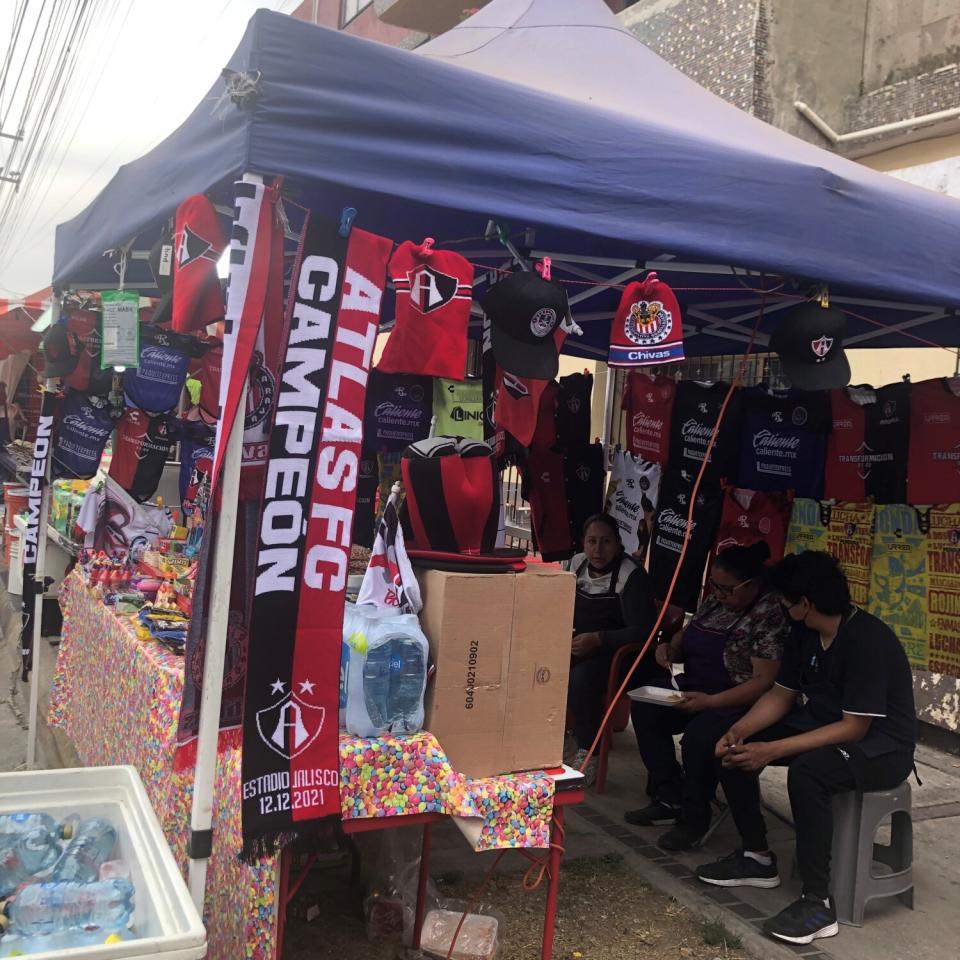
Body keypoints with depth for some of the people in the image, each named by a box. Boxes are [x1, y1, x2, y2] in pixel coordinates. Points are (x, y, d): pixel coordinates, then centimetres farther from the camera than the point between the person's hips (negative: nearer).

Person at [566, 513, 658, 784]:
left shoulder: (631, 575, -15)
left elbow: (643, 631, -20)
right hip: (580, 644, 6)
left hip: (618, 653, -6)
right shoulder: (578, 564, 6)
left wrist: (598, 639, -27)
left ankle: (588, 752, -13)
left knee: (580, 680, -33)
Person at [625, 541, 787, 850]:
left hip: (741, 701, -8)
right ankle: (669, 798, 3)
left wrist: (710, 701, -28)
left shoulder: (769, 616, -19)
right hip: (698, 687, 9)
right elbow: (688, 638, 18)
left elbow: (764, 681, -23)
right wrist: (669, 648, -6)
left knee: (699, 735, -32)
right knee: (645, 709, -8)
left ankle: (694, 819, -8)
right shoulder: (716, 600, 5)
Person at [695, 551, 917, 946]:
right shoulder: (804, 633, -1)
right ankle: (758, 858, 12)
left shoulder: (868, 640, -27)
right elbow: (782, 694, 6)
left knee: (806, 771, -37)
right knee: (734, 748, -2)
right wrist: (741, 729, -13)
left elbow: (854, 727, -29)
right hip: (823, 723, 9)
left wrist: (773, 750, -31)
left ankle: (819, 903, -24)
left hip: (880, 745, -9)